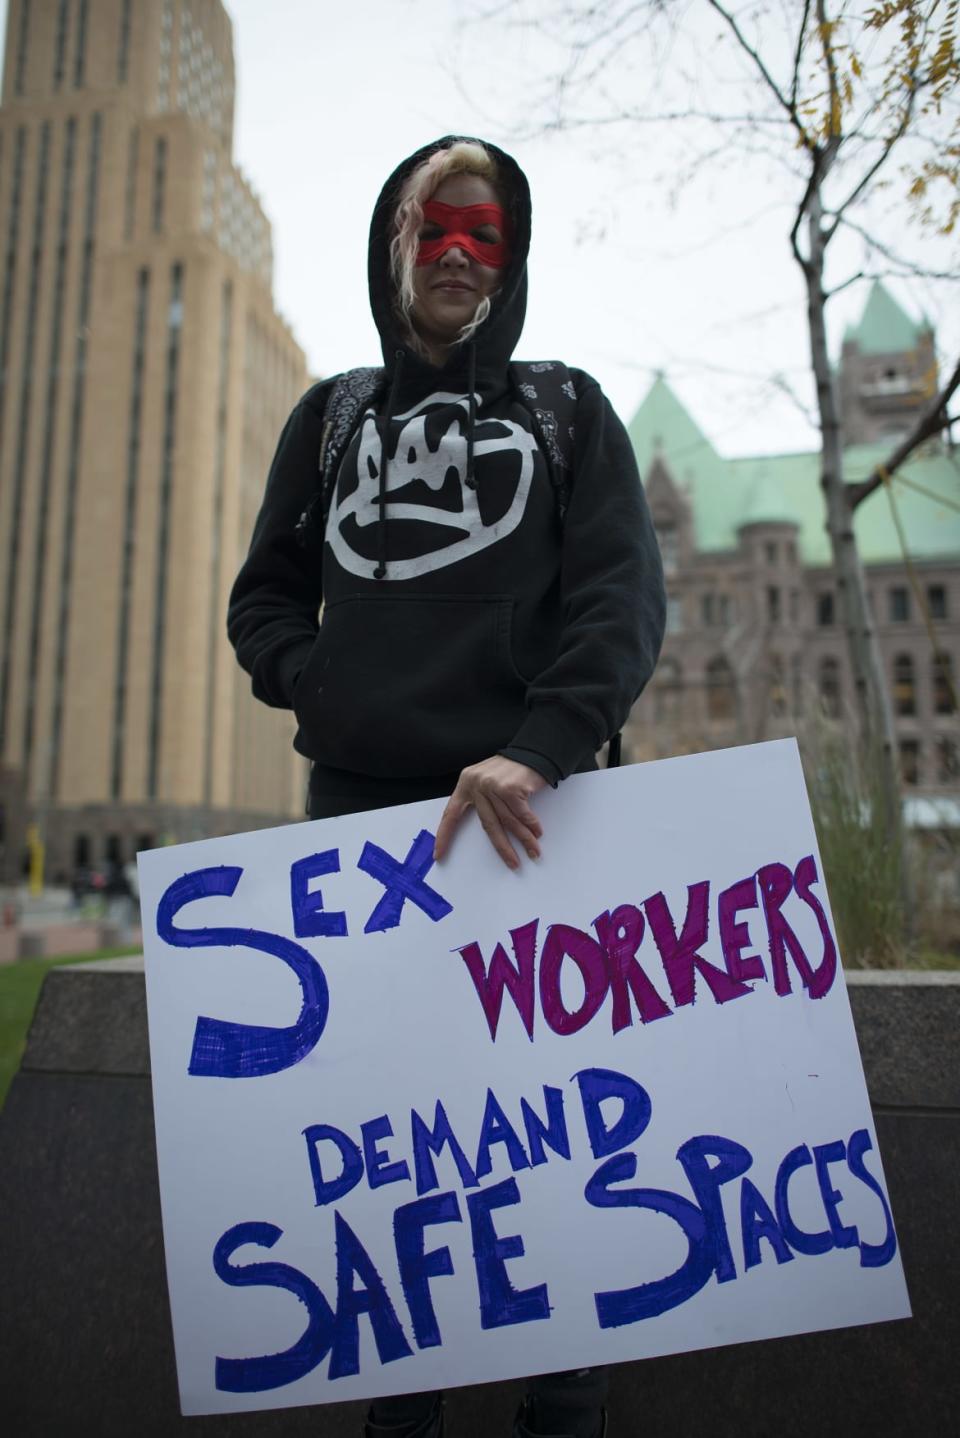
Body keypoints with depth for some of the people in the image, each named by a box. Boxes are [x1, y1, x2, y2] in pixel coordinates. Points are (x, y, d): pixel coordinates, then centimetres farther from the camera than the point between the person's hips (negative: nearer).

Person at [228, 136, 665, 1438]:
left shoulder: (566, 409, 14)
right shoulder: (331, 417, 22)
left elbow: (624, 592, -1)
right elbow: (265, 596, 20)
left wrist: (543, 744, -18)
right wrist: (315, 685, -1)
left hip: (525, 804, -2)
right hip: (356, 804, 3)